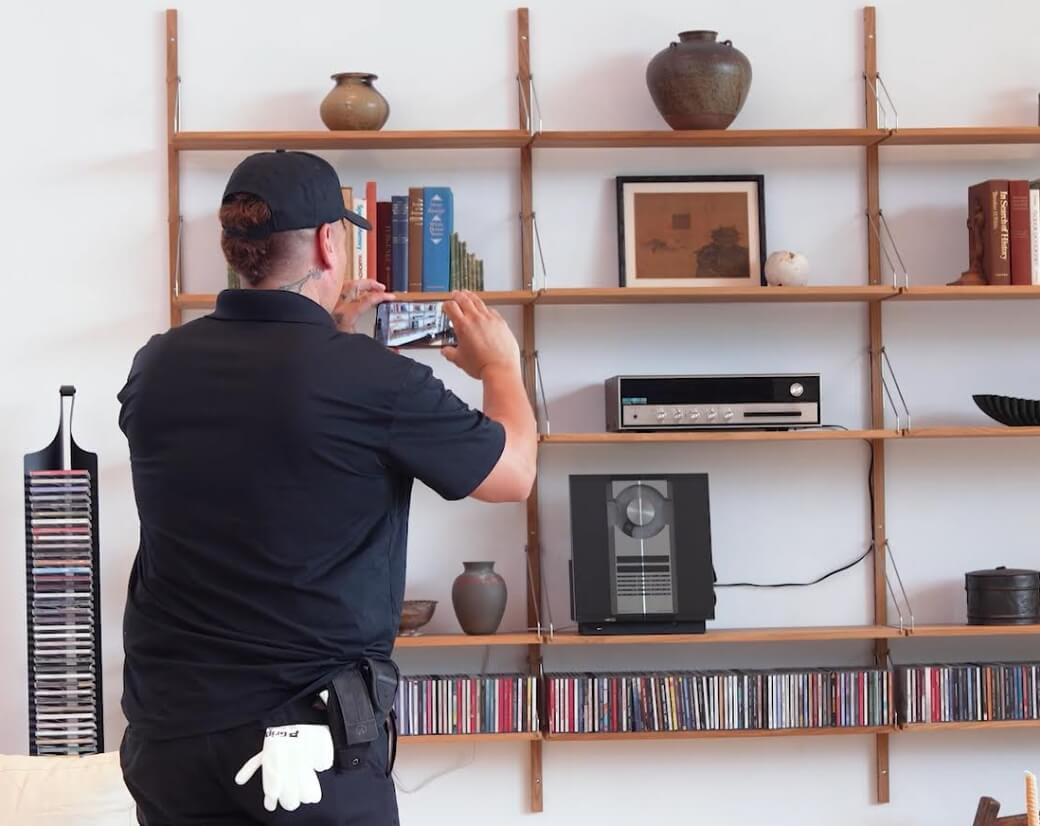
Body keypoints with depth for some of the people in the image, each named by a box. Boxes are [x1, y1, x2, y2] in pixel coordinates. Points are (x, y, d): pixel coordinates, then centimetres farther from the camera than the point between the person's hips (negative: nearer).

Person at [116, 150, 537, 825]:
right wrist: (501, 364, 17)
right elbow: (514, 474, 0)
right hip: (307, 735, -4)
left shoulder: (157, 367, -3)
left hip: (168, 726, 4)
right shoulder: (376, 381, -16)